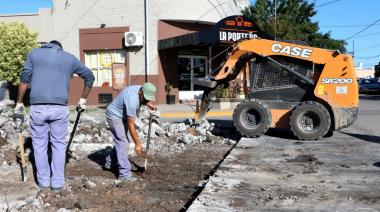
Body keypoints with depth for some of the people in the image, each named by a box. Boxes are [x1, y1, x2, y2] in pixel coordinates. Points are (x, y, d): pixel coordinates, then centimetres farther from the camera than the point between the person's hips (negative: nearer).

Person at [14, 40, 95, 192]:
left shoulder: (34, 53, 11)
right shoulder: (69, 58, 15)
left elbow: (24, 79, 2)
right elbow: (89, 76, 18)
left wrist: (19, 103, 7)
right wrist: (83, 100, 24)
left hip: (38, 107, 0)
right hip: (60, 108, 1)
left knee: (40, 145, 13)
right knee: (59, 145, 12)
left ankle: (43, 181, 20)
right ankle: (57, 182, 14)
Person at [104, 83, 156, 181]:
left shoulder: (140, 89, -11)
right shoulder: (132, 101, -36)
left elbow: (143, 100, 17)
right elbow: (130, 124, -31)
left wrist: (148, 103, -6)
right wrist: (137, 144, -26)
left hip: (122, 116, 10)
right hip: (115, 116, -10)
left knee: (123, 140, 16)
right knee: (123, 143, -14)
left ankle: (110, 162, 32)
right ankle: (124, 174, -12)